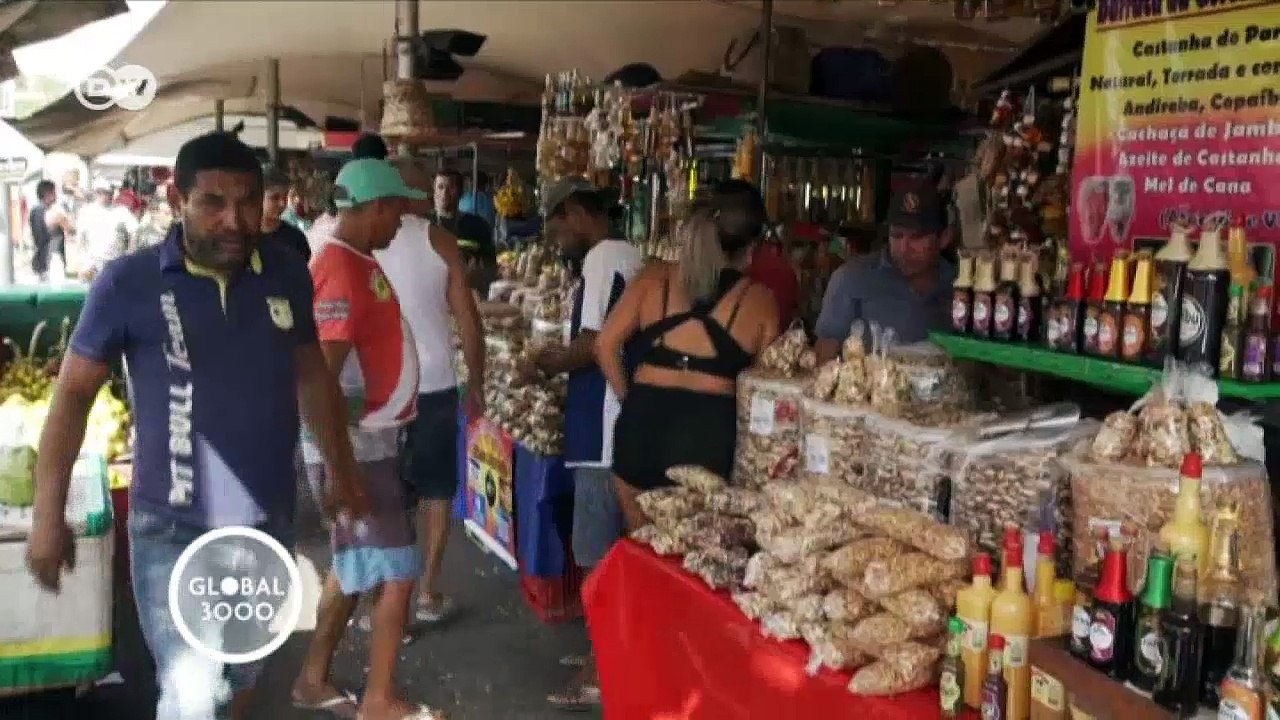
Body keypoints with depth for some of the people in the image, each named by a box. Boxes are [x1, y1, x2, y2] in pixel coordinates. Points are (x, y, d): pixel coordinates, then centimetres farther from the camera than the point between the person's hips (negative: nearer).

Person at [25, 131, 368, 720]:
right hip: (174, 530, -4)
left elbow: (312, 374, 11)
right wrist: (48, 517, -7)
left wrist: (343, 472, 15)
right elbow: (73, 393, -5)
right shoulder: (128, 283, -13)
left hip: (268, 522, 4)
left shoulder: (288, 275, -2)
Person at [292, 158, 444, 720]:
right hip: (354, 447, -10)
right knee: (395, 572, -1)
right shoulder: (342, 271, -20)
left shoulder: (356, 263, 11)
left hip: (368, 440, 10)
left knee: (355, 565, 18)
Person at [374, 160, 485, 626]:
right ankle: (429, 591, 18)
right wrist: (476, 383, 7)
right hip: (434, 383, -1)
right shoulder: (439, 241, -2)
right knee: (436, 488, 14)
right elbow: (468, 320, -3)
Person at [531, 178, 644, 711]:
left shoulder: (602, 256, -13)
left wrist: (555, 362, -4)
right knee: (614, 546, 17)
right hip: (623, 422, 10)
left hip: (605, 426, -10)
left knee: (598, 553, -2)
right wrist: (567, 358, 15)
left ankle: (603, 672, 7)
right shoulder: (627, 255, 17)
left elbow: (597, 344, -21)